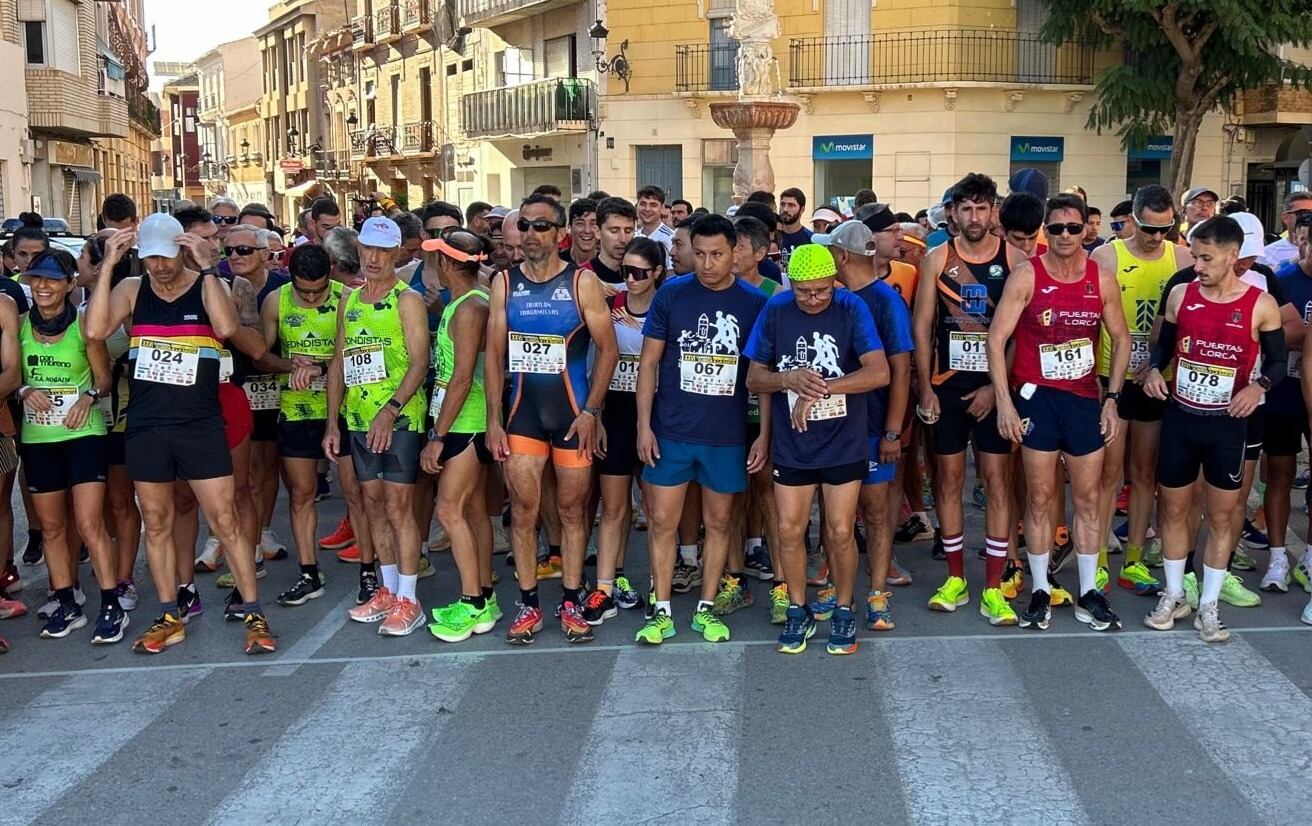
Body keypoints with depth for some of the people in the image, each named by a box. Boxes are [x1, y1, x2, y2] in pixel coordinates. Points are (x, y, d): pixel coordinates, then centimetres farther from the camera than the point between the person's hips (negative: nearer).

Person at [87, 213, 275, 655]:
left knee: (225, 521, -2)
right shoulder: (131, 289, 5)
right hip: (145, 427, 3)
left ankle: (254, 615, 5)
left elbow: (227, 327, -23)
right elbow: (95, 330, -12)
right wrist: (107, 265, -13)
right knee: (157, 524, 11)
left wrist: (207, 268, -23)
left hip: (200, 424, -3)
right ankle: (169, 618, 23)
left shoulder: (206, 286, -2)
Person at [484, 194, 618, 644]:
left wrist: (590, 410, -11)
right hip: (522, 410, 2)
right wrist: (493, 419, -1)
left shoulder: (583, 282, -4)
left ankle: (572, 603, 18)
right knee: (522, 512, 3)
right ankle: (528, 605, 14)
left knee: (571, 510, 7)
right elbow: (494, 354, 5)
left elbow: (608, 349, -4)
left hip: (573, 412, -2)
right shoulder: (504, 283, 4)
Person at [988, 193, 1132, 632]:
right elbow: (997, 337, -9)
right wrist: (1004, 401, -14)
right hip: (1037, 396, -3)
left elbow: (1121, 340, 10)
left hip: (1085, 398, 3)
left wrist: (1112, 398, 3)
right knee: (1040, 498, 4)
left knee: (1088, 498, 8)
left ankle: (1089, 593, 18)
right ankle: (1040, 591, 15)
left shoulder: (1102, 280, 1)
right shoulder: (1025, 275, -7)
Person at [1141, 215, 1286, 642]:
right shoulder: (1180, 294, -1)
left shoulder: (1260, 305, -8)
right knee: (1173, 508, 11)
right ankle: (1173, 596, 27)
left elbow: (1277, 360, 1)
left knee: (1221, 515, 6)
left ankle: (1209, 605, 19)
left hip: (1227, 424, -2)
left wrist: (1259, 385, -19)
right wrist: (1154, 370, -11)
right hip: (1179, 418, 2)